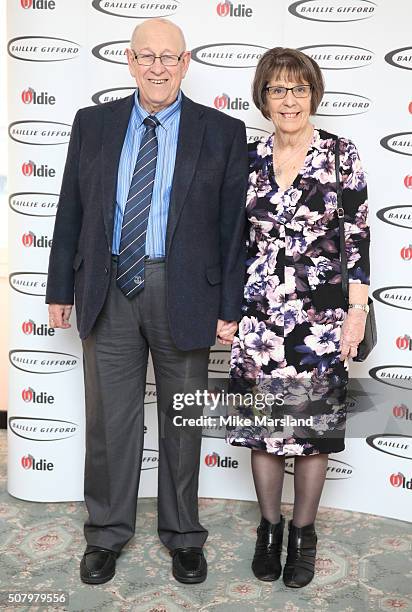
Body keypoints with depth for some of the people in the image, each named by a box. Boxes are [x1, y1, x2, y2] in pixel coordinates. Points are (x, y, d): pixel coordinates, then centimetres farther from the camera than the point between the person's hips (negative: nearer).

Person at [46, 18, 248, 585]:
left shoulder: (222, 132, 0)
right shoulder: (93, 123, 6)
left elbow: (233, 225, -2)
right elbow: (71, 211, 8)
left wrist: (229, 306, -5)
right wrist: (62, 288, 6)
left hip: (184, 293, -1)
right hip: (109, 290, 2)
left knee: (182, 421, 12)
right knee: (108, 419, 11)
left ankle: (182, 535, 32)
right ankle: (107, 532, 32)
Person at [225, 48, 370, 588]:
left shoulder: (341, 155, -2)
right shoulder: (249, 158, 5)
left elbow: (358, 238, -3)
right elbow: (237, 240, 10)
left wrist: (357, 310, -7)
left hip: (320, 314, -2)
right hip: (258, 314, 3)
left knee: (312, 426, 8)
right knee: (262, 424, 11)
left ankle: (304, 532, 28)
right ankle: (269, 526, 31)